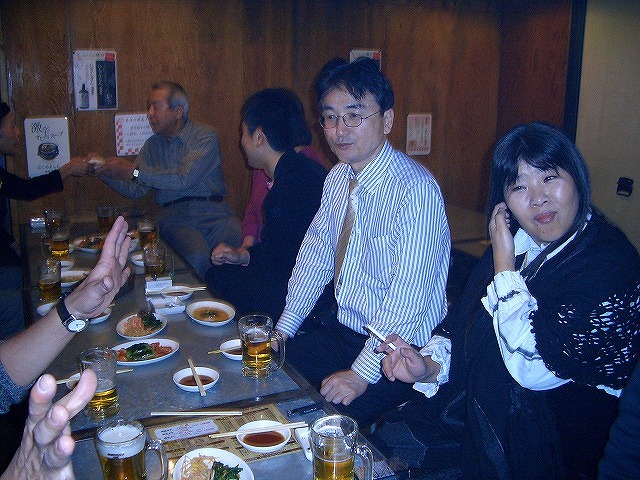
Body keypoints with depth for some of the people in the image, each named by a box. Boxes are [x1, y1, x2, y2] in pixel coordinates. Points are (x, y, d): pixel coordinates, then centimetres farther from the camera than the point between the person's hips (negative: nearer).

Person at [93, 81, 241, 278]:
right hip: (174, 216, 2)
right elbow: (135, 190, 17)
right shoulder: (152, 145, 18)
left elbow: (184, 179, -13)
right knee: (198, 257, -31)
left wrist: (135, 171, -11)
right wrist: (103, 171, 3)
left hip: (212, 212, -2)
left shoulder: (205, 136, 0)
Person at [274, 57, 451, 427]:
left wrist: (361, 374, -23)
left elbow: (407, 302, -25)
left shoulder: (417, 191, -24)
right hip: (336, 324, 7)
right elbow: (315, 254, 9)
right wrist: (283, 330, 4)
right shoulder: (338, 178, 3)